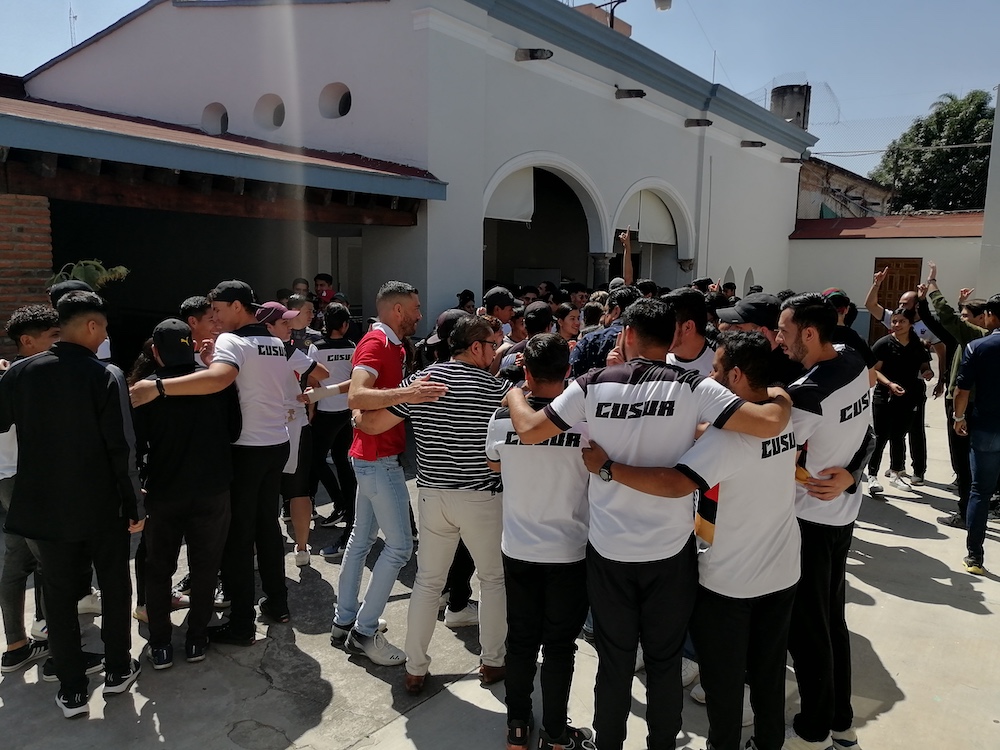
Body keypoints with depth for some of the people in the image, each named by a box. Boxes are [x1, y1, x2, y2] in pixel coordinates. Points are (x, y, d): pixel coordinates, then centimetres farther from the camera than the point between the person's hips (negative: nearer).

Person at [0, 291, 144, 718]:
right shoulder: (106, 376, -15)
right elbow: (122, 450, -17)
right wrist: (135, 506, -7)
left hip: (45, 506, 3)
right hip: (102, 507, -2)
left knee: (59, 596, 13)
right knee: (115, 586, 17)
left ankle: (72, 690, 21)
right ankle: (117, 670, 29)